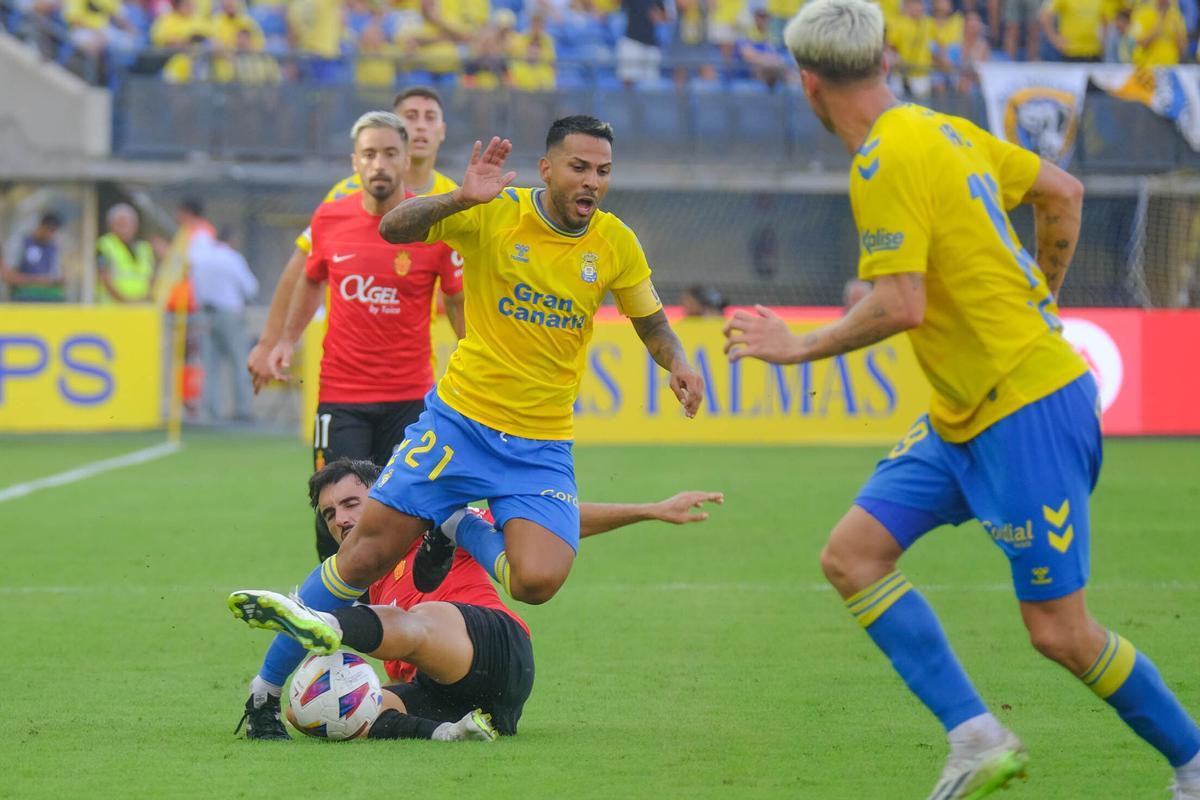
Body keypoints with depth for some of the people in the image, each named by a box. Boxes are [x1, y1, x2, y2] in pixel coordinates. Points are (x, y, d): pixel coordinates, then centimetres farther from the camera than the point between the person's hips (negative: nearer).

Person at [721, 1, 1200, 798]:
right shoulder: (948, 132, 9)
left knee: (1059, 631, -5)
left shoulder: (885, 162, -18)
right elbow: (1062, 191, 20)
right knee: (852, 554, 0)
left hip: (1027, 410, -10)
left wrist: (800, 347, -10)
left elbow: (900, 307, -24)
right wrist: (1041, 299, 31)